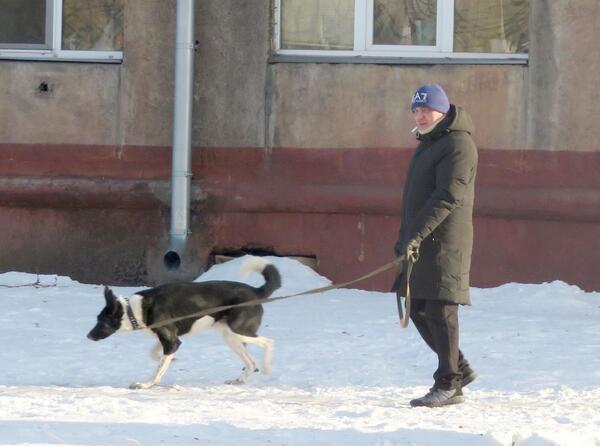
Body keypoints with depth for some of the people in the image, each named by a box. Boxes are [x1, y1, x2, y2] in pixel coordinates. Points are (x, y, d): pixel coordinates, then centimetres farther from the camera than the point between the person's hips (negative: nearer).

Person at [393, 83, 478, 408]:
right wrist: (404, 237, 20)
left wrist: (416, 233, -26)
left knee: (440, 311, -9)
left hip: (445, 243, -10)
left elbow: (448, 196, -21)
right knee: (418, 309, 10)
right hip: (420, 244, 10)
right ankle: (459, 369, 19)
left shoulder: (458, 144, -11)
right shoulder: (426, 144, 20)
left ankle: (449, 385, -3)